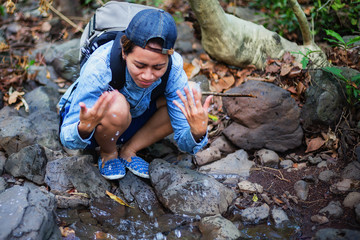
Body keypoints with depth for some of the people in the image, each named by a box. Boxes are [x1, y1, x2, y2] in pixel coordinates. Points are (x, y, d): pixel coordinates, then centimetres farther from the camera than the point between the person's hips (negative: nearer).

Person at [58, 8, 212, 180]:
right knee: (117, 106, -38)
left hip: (132, 121, 4)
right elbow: (68, 140, -29)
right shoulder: (99, 67, -34)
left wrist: (198, 131, -43)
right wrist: (85, 127, -52)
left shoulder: (173, 68, -25)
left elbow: (185, 143, -20)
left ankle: (128, 150, -7)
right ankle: (108, 153, -6)